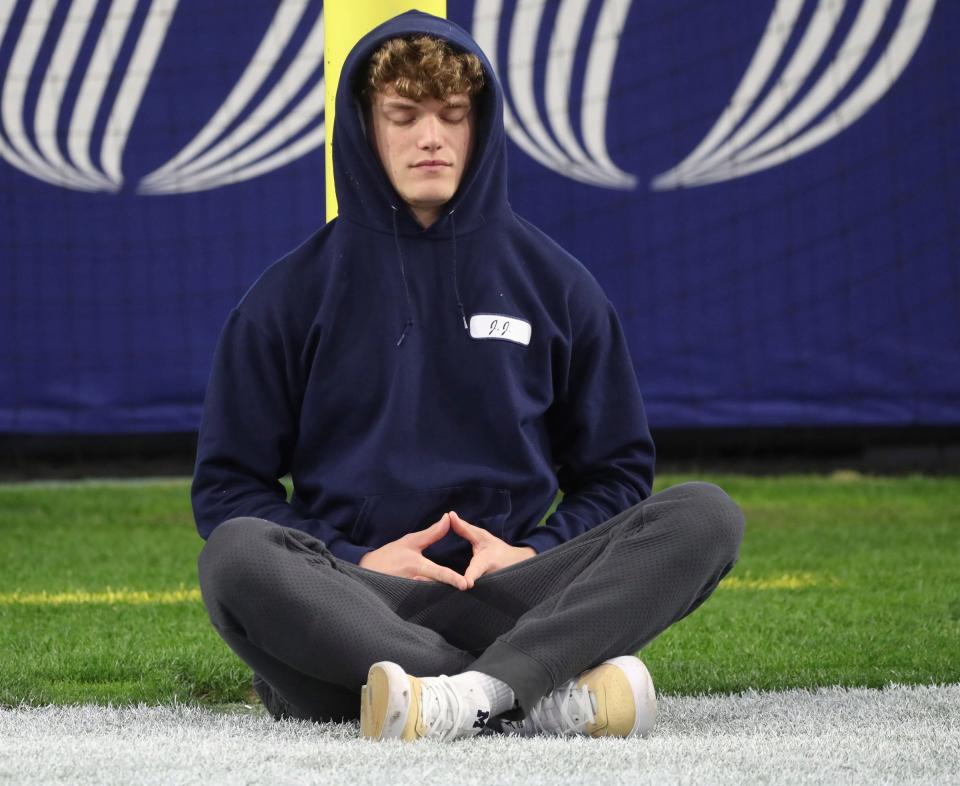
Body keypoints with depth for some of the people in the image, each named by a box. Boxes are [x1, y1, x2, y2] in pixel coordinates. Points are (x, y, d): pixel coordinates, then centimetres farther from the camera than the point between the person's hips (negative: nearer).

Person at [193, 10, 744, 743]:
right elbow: (226, 488, 9)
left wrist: (534, 554, -4)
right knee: (237, 557, -35)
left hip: (507, 601, 2)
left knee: (705, 515, -21)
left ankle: (479, 692, -44)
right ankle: (548, 697, -41)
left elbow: (615, 471, 17)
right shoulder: (292, 296, 10)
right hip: (348, 612, -2)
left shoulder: (555, 285, 14)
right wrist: (355, 565, -8)